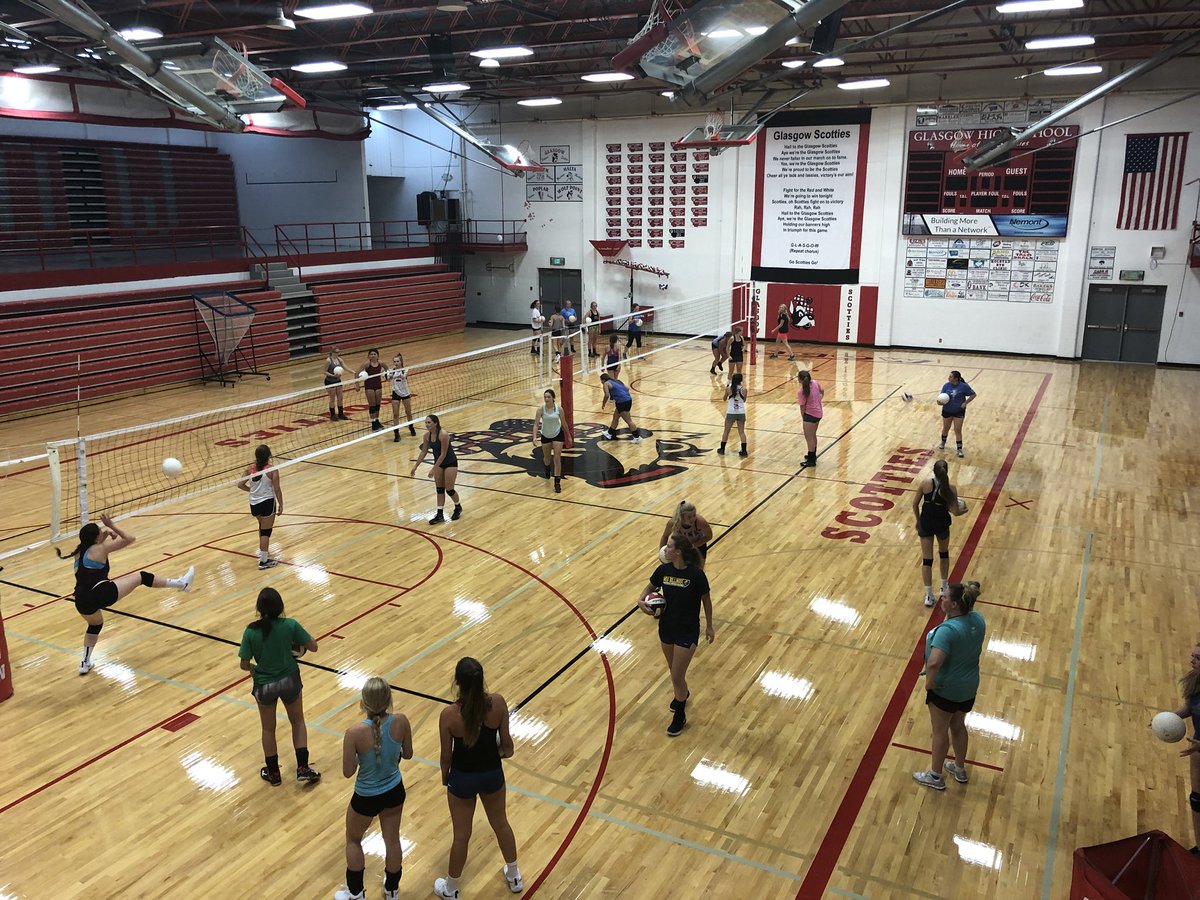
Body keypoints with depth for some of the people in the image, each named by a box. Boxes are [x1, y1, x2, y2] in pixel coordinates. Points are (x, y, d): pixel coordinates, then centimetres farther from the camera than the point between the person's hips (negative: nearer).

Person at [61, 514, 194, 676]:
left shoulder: (79, 551, 17)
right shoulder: (99, 549, -1)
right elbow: (130, 539, 5)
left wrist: (105, 534, 27)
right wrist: (112, 526, 12)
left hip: (82, 602, 8)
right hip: (101, 592, -8)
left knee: (95, 625, 37)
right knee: (142, 577, 5)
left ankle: (85, 663, 41)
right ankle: (181, 583, 12)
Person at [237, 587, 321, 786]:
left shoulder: (251, 632, -18)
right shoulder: (290, 625, -19)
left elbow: (244, 665, -12)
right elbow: (313, 647, -8)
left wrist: (254, 669, 10)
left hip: (264, 685, 0)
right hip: (289, 680, 0)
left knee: (268, 729, 22)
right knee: (298, 722, 24)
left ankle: (273, 773, 36)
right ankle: (303, 768, 20)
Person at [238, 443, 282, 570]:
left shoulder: (250, 468, -2)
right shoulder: (272, 469, -15)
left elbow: (240, 484, 0)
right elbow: (277, 489, -14)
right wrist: (281, 505, -4)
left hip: (254, 504, 6)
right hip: (267, 503, -5)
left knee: (262, 525, 29)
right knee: (266, 531, 2)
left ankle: (263, 550, 44)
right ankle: (263, 561, 4)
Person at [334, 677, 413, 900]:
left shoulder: (355, 732, -32)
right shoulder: (401, 722, -22)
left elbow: (348, 772, -19)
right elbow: (407, 754, -4)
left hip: (367, 798, -3)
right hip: (394, 792, 3)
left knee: (353, 841, 27)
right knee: (392, 840, 26)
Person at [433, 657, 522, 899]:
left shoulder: (449, 714, -26)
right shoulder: (498, 703, -21)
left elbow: (446, 756, -13)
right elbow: (506, 743, -9)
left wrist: (445, 777, 8)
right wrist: (506, 752, 15)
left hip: (462, 778, -2)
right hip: (492, 773, 2)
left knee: (461, 835, 19)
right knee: (501, 824, 27)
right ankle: (514, 877, 48)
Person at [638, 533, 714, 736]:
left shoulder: (696, 574, -21)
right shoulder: (663, 570, -8)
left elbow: (706, 599, -7)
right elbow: (650, 587, 10)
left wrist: (709, 626, 1)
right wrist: (641, 600, -10)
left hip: (688, 632, -5)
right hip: (666, 628, 5)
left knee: (677, 677, -1)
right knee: (674, 672, 23)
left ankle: (680, 716, 23)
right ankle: (682, 694, 55)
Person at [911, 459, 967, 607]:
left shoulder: (925, 482, -12)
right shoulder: (950, 488, -16)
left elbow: (915, 504, -6)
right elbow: (955, 512, -14)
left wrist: (918, 520, 10)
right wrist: (962, 510, 10)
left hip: (926, 523, 0)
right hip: (942, 524, 0)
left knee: (927, 559, 5)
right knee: (944, 553, 25)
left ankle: (929, 595, 6)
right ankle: (944, 587, 39)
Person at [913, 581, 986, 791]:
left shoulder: (948, 630, -34)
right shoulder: (978, 620, -9)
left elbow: (934, 663, -42)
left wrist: (929, 682, -24)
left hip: (945, 689, -7)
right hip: (969, 687, 7)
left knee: (940, 731, 13)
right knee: (958, 726, 27)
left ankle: (935, 776, 31)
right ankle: (960, 769, 46)